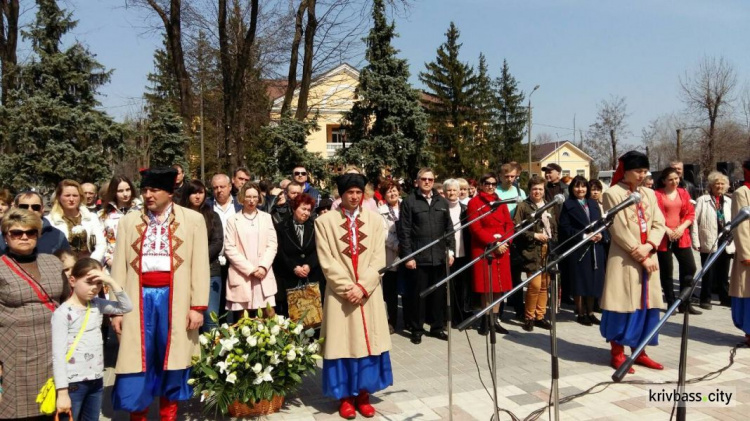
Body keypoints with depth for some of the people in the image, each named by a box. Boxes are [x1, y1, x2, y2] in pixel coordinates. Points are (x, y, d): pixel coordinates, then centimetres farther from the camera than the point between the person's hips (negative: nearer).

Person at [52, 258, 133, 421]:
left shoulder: (97, 305, 5)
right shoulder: (63, 312, -12)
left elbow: (127, 307, 1)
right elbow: (58, 354, -14)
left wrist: (111, 282, -11)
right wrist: (62, 392, -17)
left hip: (96, 380, 6)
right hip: (73, 383, -6)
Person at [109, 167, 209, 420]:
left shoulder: (193, 220, 3)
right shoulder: (129, 222, 9)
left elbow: (199, 265, 0)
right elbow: (119, 266, 8)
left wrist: (198, 305, -6)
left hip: (175, 299, -1)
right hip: (140, 298, 1)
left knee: (172, 361, 7)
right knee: (137, 360, 4)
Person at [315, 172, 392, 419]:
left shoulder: (374, 220, 5)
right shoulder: (325, 221, -2)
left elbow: (379, 259, -1)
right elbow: (326, 262, -7)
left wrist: (362, 285, -13)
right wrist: (346, 287, -15)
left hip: (369, 293, 2)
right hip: (340, 293, -2)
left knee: (368, 342, 6)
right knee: (343, 343, 3)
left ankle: (363, 394, 20)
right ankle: (345, 396, 17)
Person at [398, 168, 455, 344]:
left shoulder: (442, 202, 12)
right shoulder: (409, 201, -2)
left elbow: (449, 228, 14)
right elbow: (404, 231, -6)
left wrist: (451, 250, 6)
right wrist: (408, 256, -10)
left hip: (439, 256, 4)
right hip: (418, 257, -4)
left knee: (438, 293, 10)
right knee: (418, 293, 4)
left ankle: (437, 327, 24)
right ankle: (417, 329, 16)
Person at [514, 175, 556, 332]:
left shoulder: (550, 206, 16)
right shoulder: (523, 206, -3)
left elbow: (554, 227, 20)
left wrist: (554, 242, 6)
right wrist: (534, 235, -15)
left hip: (548, 249, 6)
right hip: (532, 250, -6)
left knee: (545, 285, 8)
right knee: (535, 285, -11)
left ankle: (540, 316, 19)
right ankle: (529, 317, 4)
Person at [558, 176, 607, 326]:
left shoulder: (593, 203, 15)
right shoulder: (568, 205, 0)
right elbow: (564, 227, -8)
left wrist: (601, 235, -7)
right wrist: (583, 236, -16)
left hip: (595, 248, 5)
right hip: (578, 249, -4)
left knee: (593, 281, 7)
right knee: (580, 281, 0)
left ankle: (590, 312, 17)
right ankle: (581, 313, 11)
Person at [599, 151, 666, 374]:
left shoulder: (649, 194, 12)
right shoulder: (612, 194, -7)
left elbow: (659, 224, 6)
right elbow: (619, 231, -13)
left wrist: (648, 246, -12)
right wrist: (640, 257, -14)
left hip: (648, 257, 6)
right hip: (624, 259, -6)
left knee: (646, 304, 9)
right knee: (624, 305, -2)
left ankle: (639, 351, 21)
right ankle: (617, 354, 8)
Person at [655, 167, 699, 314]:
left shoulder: (684, 193, 9)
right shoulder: (657, 194, -5)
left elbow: (691, 214, 8)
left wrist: (682, 228, -6)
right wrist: (666, 230, -13)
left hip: (682, 237, 4)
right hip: (664, 237, -4)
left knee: (690, 268, 1)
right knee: (666, 271, 3)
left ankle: (685, 303, 14)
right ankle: (671, 303, 15)